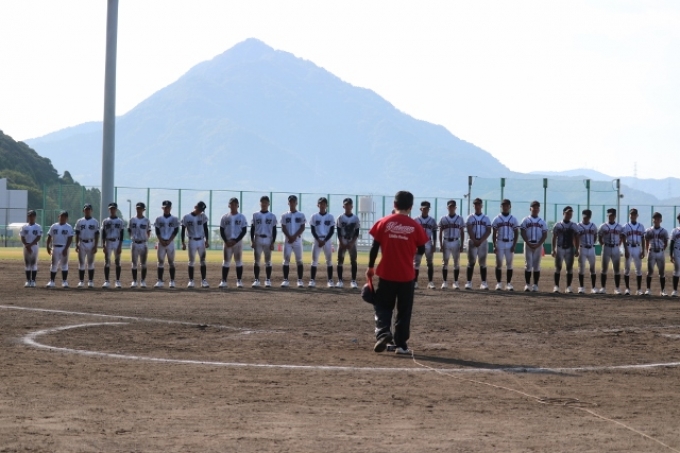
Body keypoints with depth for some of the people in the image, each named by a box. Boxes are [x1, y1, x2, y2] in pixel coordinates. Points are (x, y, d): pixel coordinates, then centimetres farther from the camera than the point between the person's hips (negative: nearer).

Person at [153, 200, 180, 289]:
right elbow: (157, 232, 3)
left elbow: (175, 231, -1)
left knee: (171, 261, 1)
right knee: (161, 261, -1)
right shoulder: (159, 219, 7)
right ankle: (160, 281, -1)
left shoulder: (174, 219, 4)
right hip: (161, 242, 1)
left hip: (170, 242, -1)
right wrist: (161, 241, -10)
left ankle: (172, 281, 3)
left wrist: (169, 241, -11)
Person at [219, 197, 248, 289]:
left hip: (238, 242, -1)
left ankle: (239, 281, 5)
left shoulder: (241, 217, 2)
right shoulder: (225, 217, 6)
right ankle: (223, 281, 0)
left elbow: (244, 231, -1)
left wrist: (236, 240, -12)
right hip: (227, 242, 1)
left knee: (239, 261, 1)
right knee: (226, 261, 0)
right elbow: (221, 231, 5)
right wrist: (226, 241, -9)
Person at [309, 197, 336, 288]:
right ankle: (312, 280, -2)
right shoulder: (314, 216, 3)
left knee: (329, 261, 1)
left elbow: (332, 231, 0)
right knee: (314, 260, -4)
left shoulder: (330, 217, 3)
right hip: (317, 240, 0)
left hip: (327, 241, 0)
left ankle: (330, 281, 4)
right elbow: (313, 230, 1)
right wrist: (318, 240, -12)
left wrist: (324, 240, -10)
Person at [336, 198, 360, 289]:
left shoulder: (355, 218, 1)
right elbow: (339, 233, -2)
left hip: (352, 243, 0)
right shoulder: (340, 218, -1)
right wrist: (342, 243, -10)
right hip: (342, 243, 0)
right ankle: (340, 281, 3)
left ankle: (353, 281, 1)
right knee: (340, 261, -1)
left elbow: (356, 233, 0)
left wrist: (351, 243, -11)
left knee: (353, 261, -2)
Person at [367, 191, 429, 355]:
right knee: (404, 310, 9)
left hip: (386, 273, 0)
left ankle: (383, 332, -11)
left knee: (382, 306, 12)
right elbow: (421, 250, 1)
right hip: (406, 274, 0)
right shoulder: (415, 226, -5)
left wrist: (370, 267, 7)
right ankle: (401, 344, 8)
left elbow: (375, 247, -3)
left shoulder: (383, 222, -4)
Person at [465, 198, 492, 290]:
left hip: (483, 242, 1)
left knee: (483, 263, 1)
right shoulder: (470, 217, 6)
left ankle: (484, 283, 2)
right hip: (472, 241, -1)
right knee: (471, 262, -3)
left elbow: (488, 231, 1)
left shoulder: (486, 218, 9)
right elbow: (469, 230, -3)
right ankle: (469, 282, -3)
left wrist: (480, 241, -12)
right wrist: (475, 241, -15)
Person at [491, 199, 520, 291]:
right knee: (499, 263, -2)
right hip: (500, 243, -1)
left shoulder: (513, 220, 5)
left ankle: (509, 284, 6)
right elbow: (494, 233, 3)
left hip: (510, 244, 1)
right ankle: (498, 283, 2)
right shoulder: (497, 219, 3)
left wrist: (514, 245, -4)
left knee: (509, 264, 2)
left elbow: (516, 233, 6)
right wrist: (494, 246, -5)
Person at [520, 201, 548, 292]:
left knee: (536, 265, 2)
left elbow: (545, 235, 4)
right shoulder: (526, 220, 4)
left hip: (538, 245, 1)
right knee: (528, 264, -4)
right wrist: (529, 244, -13)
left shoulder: (542, 222, 8)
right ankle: (527, 284, -1)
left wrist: (538, 244, -10)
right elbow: (523, 233, -1)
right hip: (528, 244, -1)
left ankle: (535, 285, 4)